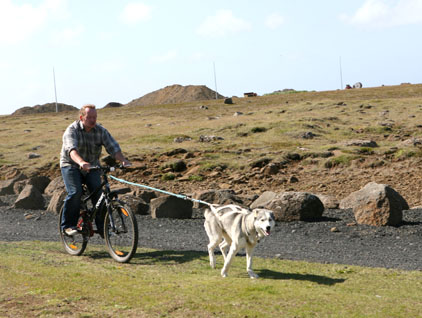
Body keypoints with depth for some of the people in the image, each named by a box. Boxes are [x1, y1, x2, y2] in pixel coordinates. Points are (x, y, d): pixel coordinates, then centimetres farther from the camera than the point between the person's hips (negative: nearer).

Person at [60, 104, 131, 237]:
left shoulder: (101, 131, -6)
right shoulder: (72, 130, -18)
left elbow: (113, 147, -15)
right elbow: (72, 149, -36)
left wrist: (123, 160, -35)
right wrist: (81, 163, -55)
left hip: (92, 167, 3)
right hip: (71, 166, -3)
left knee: (98, 193, -14)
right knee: (75, 193, -23)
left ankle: (102, 227, -5)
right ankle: (68, 225, -9)